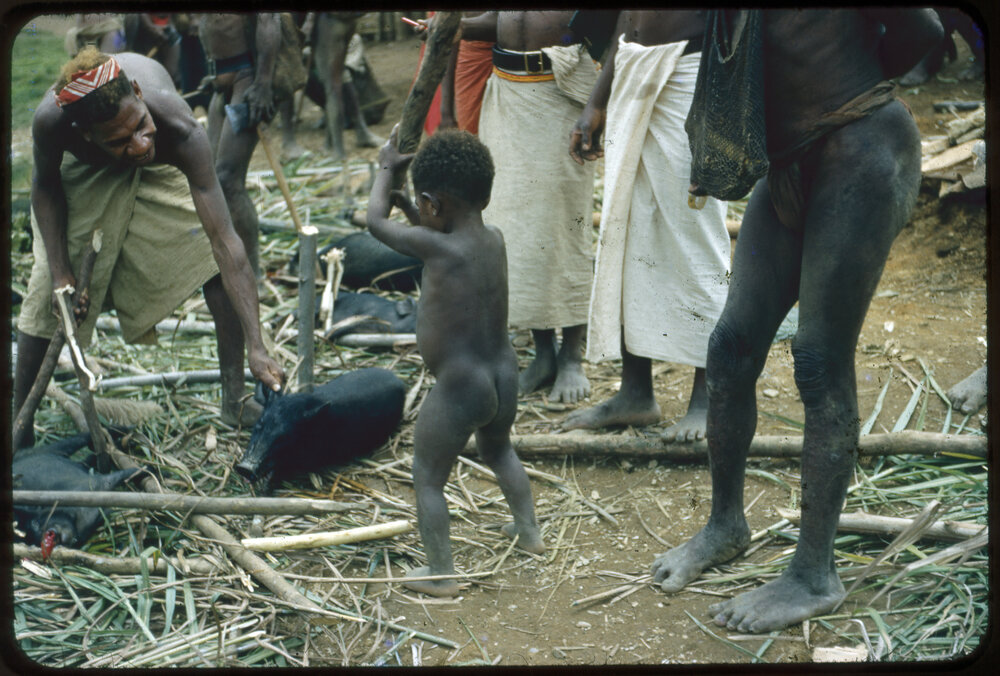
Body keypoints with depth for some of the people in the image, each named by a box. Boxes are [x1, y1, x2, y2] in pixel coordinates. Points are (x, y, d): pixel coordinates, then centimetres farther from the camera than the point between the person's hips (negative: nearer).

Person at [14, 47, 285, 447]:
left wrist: (256, 348, -50)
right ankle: (20, 425, 5)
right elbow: (45, 184, -16)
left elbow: (223, 239, -46)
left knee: (217, 262, -15)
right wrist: (60, 272, -25)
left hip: (160, 171, 0)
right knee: (48, 291, -9)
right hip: (83, 168, 0)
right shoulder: (52, 121, -42)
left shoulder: (180, 132, -46)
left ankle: (234, 400, -1)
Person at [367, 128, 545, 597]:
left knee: (427, 477, 12)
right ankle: (529, 531, 46)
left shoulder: (437, 247, -20)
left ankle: (440, 573, 18)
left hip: (459, 389, -7)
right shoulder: (494, 240, -1)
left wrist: (386, 170, 11)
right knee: (498, 450, 34)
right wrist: (406, 205, 21)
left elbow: (375, 221, -4)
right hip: (504, 377, 8)